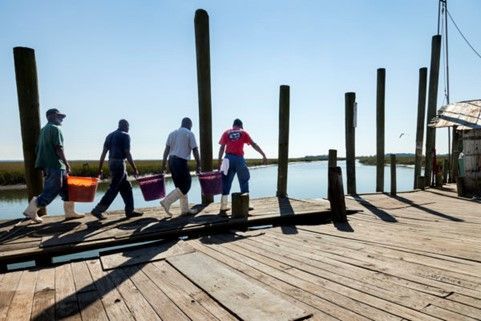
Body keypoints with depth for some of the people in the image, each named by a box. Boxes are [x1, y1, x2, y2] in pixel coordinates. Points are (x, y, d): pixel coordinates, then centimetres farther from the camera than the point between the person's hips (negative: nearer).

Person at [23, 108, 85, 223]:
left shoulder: (43, 130, 19)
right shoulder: (55, 128, -9)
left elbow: (38, 149, 18)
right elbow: (59, 149, -18)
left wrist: (44, 167, 21)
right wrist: (66, 163, -13)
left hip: (47, 165, 10)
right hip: (56, 165, -10)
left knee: (66, 188, 13)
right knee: (51, 191, -4)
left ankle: (70, 212, 17)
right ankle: (31, 210, -2)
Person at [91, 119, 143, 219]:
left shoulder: (110, 135, 17)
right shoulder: (125, 135, -4)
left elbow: (103, 153, 12)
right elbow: (127, 154, -11)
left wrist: (100, 169, 13)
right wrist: (135, 169, -8)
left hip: (111, 162, 8)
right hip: (119, 163, -8)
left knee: (126, 187, 12)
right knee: (113, 189, -4)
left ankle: (130, 211, 15)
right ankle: (98, 210, -5)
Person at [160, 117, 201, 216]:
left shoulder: (172, 133, 17)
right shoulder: (189, 134, 0)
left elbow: (167, 149, 10)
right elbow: (195, 150, -6)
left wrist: (163, 164, 9)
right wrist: (198, 165, -2)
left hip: (171, 161, 8)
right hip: (181, 161, -8)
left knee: (180, 185, 13)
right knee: (186, 185, -1)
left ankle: (185, 209, 16)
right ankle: (167, 201, -11)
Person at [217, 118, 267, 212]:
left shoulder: (226, 133, 13)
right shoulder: (243, 132, 11)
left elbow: (222, 148, 6)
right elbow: (254, 145, 8)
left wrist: (219, 161, 8)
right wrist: (264, 155, 10)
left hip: (228, 158, 2)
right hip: (239, 159, -2)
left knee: (226, 183, 7)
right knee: (244, 181, 11)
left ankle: (223, 206, 7)